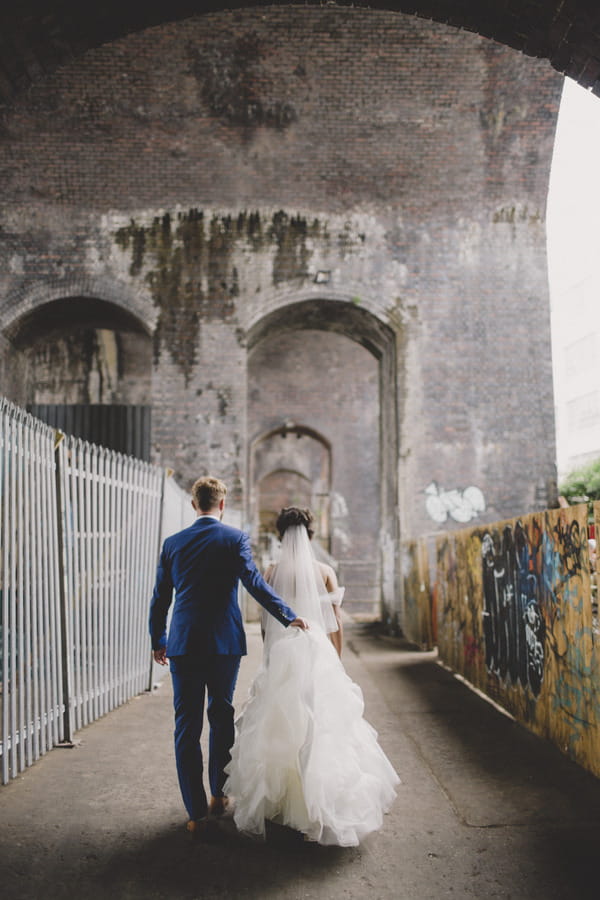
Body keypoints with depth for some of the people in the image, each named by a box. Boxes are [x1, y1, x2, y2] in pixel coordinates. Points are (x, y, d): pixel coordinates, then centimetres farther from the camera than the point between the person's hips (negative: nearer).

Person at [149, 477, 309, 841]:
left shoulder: (173, 543, 6)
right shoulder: (235, 538, -3)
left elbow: (160, 598, 10)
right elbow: (254, 581, -14)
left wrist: (158, 640, 21)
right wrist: (288, 616, -12)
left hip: (183, 644, 1)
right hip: (225, 643, -1)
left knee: (187, 727, 4)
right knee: (222, 718, 17)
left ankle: (198, 813, 2)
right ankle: (219, 795, 30)